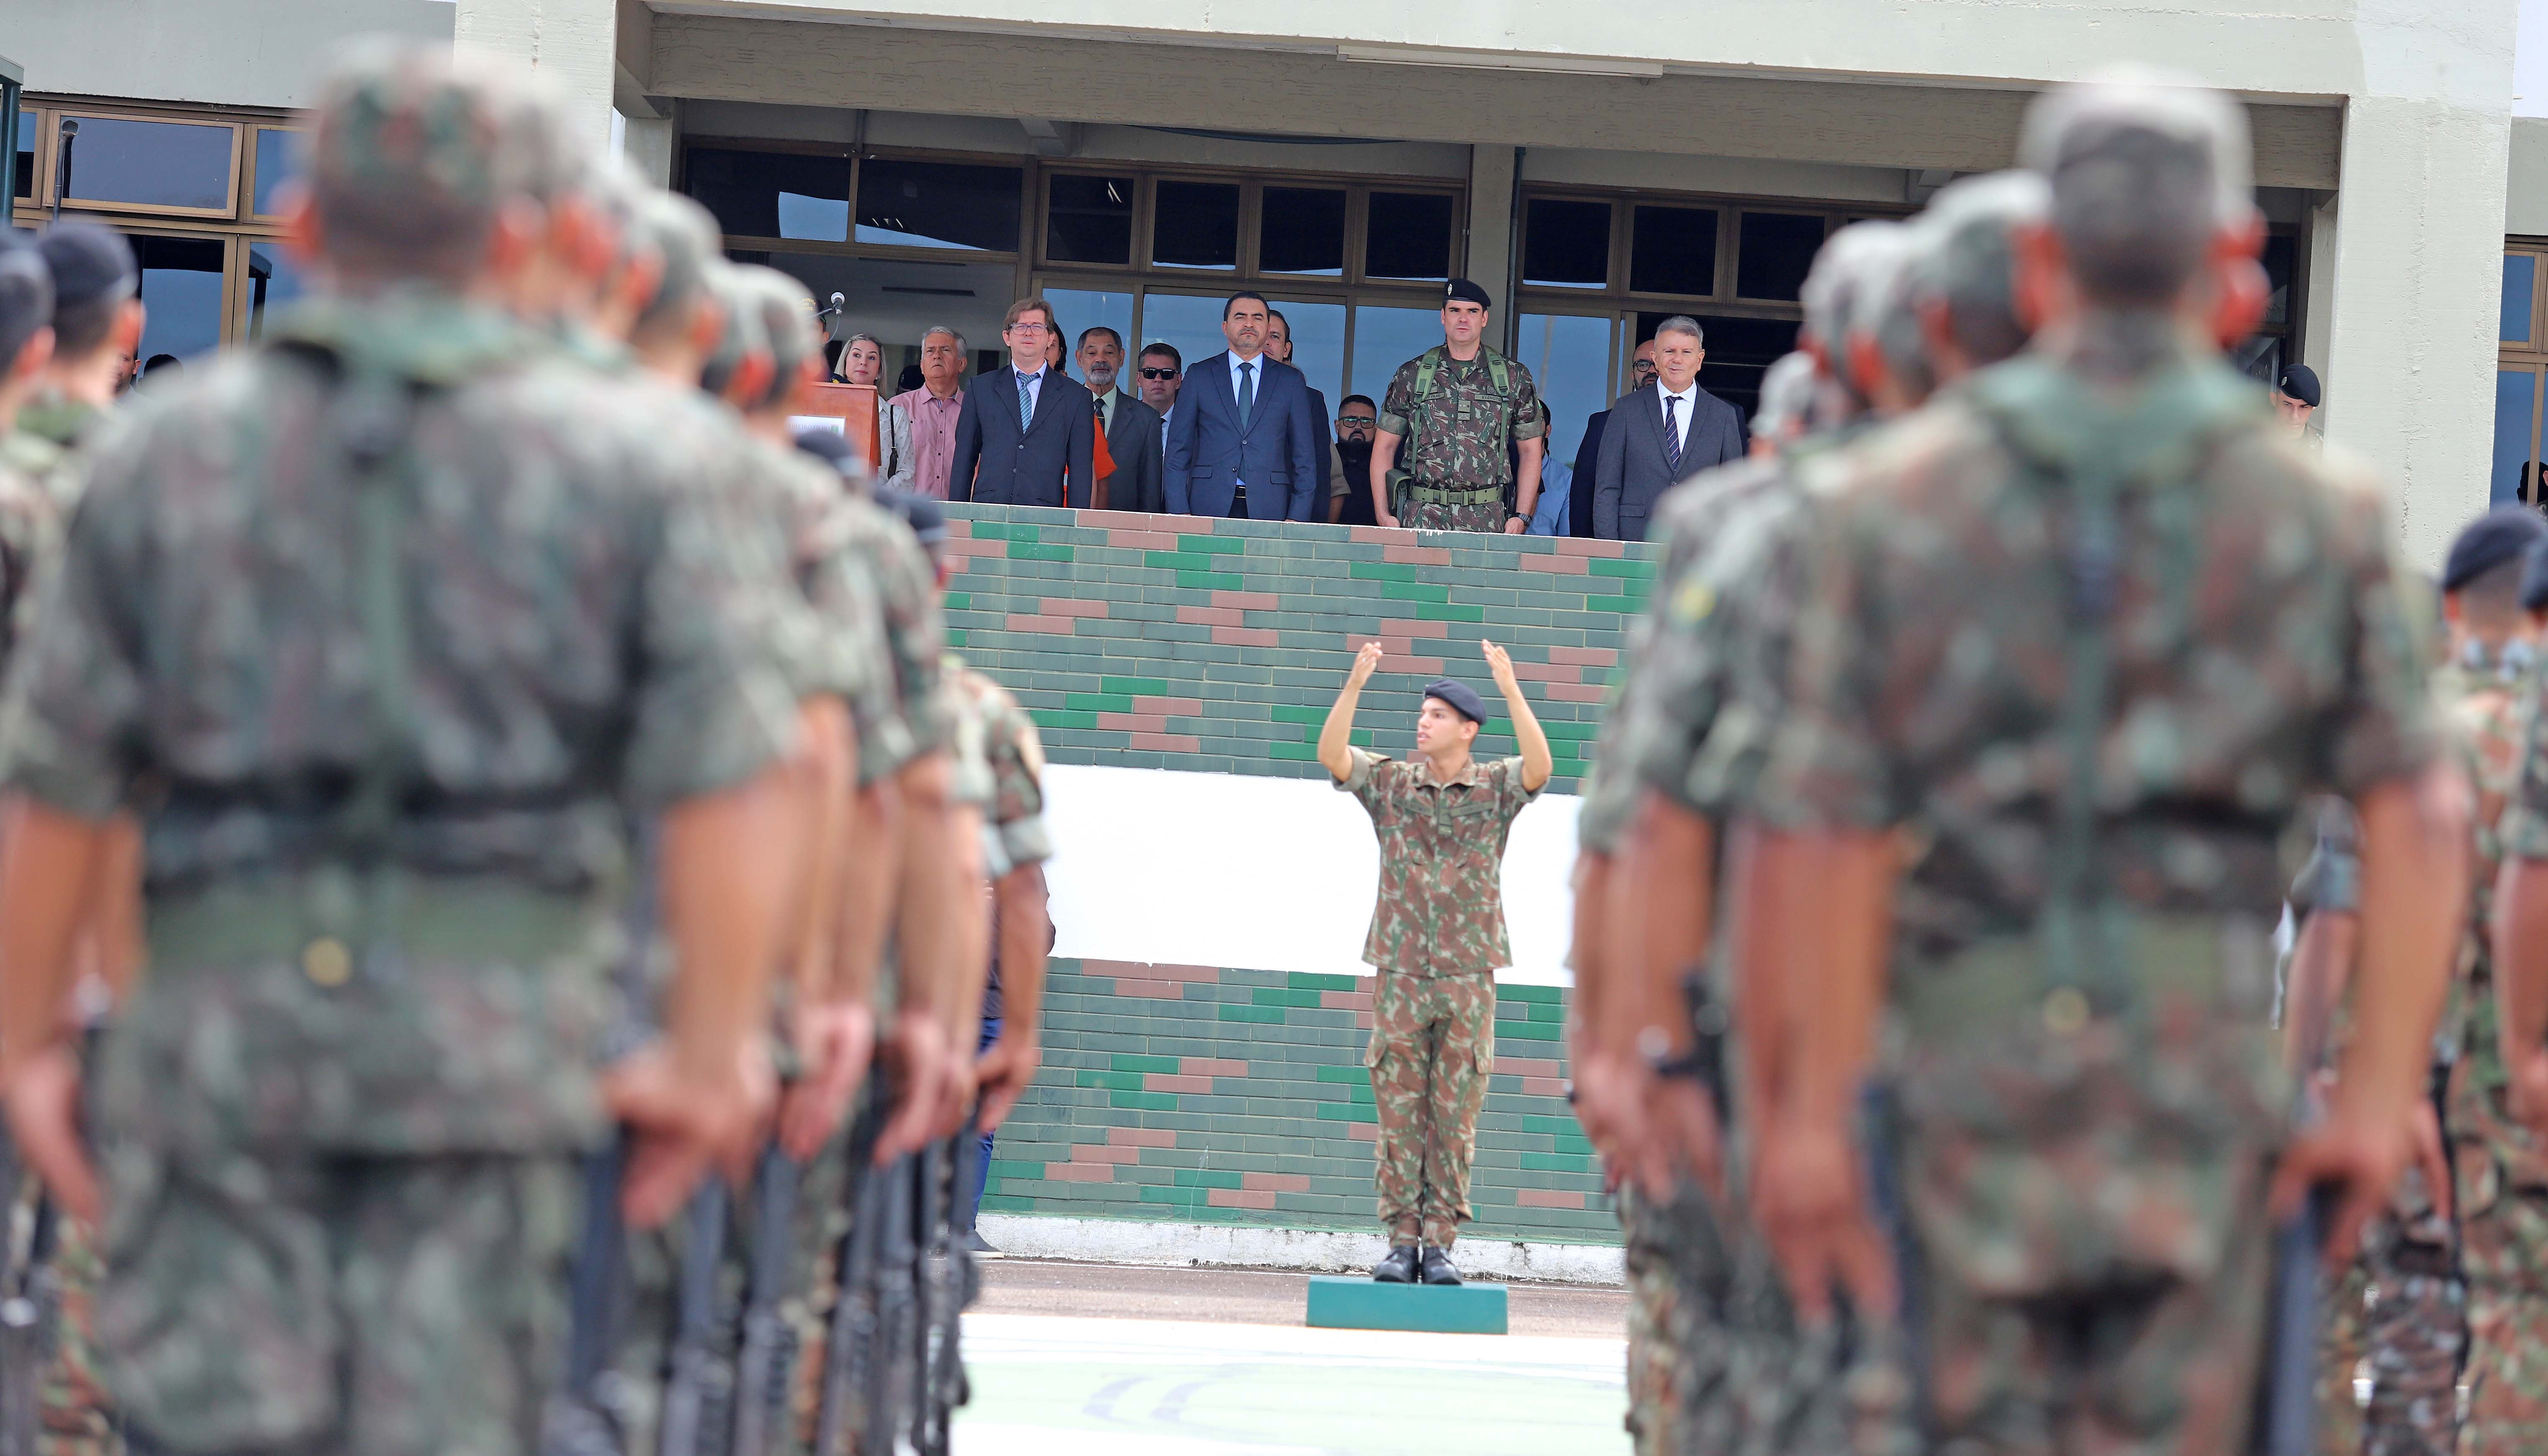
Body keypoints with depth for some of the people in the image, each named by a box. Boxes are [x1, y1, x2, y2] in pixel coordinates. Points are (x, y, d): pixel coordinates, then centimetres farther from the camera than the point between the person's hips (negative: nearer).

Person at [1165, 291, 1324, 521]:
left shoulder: (1291, 381, 12)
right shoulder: (1199, 375, 11)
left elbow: (1304, 456, 9)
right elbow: (1178, 449, 8)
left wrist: (1297, 519, -1)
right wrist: (1179, 512, -2)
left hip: (1268, 509, 0)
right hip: (1210, 508, 0)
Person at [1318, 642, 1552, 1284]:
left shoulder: (1495, 788, 3)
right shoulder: (1391, 783, 5)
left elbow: (1539, 767, -16)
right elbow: (1331, 755, -8)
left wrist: (1511, 690, -26)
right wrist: (1354, 685, -21)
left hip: (1468, 978, -1)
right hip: (1401, 973, 1)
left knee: (1454, 1120, 1)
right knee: (1399, 1115, 1)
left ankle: (1440, 1245, 5)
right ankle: (1401, 1243, 5)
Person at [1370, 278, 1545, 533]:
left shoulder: (1515, 377, 11)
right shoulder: (1411, 376, 10)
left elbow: (1531, 451, 13)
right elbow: (1384, 448, 12)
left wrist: (1521, 517, 2)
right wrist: (1383, 516, 1)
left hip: (1487, 519, 0)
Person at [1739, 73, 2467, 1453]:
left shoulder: (1892, 494, 1)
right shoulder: (2317, 513, 2)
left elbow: (1825, 830, -5)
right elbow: (2418, 821, -5)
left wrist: (1810, 1115, -3)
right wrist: (2381, 1093, -2)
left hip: (1972, 1061, 0)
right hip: (2201, 1065, 0)